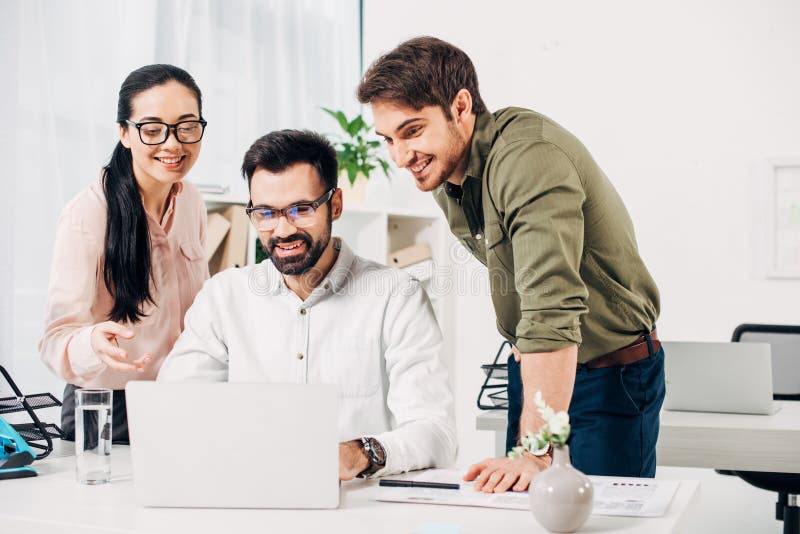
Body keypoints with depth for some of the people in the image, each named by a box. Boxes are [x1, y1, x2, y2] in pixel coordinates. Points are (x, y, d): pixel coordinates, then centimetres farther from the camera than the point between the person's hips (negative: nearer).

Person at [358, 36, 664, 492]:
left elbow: (553, 312, -37)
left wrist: (536, 454, -41)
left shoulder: (530, 157, -29)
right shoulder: (443, 173, 0)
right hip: (534, 367, 8)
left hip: (611, 372, -7)